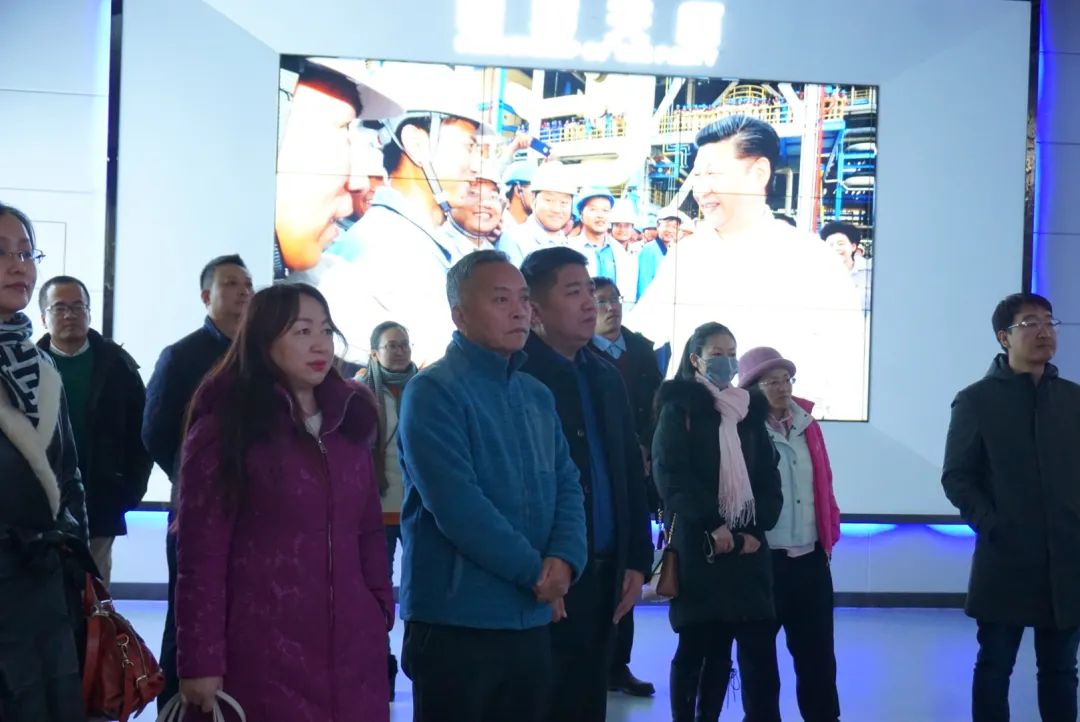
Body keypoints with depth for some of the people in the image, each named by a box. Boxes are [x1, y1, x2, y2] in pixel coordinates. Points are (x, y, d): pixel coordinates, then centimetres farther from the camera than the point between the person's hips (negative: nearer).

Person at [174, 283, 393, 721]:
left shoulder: (348, 422, 12)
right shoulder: (223, 428, -4)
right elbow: (201, 554, -8)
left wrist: (381, 616, 8)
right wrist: (201, 661, -12)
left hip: (352, 650, 5)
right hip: (264, 653, -5)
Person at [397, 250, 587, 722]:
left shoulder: (537, 395, 13)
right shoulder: (434, 391, -11)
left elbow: (566, 487, 9)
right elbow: (458, 506, -19)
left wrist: (564, 561, -11)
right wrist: (535, 572, -13)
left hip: (532, 621, 7)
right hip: (455, 622, -7)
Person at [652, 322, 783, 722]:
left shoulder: (749, 410, 16)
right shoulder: (680, 407, 3)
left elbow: (768, 476, 13)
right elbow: (670, 473, -9)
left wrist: (756, 529, -2)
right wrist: (712, 524, -15)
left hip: (746, 544, 4)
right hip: (698, 543, -4)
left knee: (759, 647, -3)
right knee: (697, 644, -1)